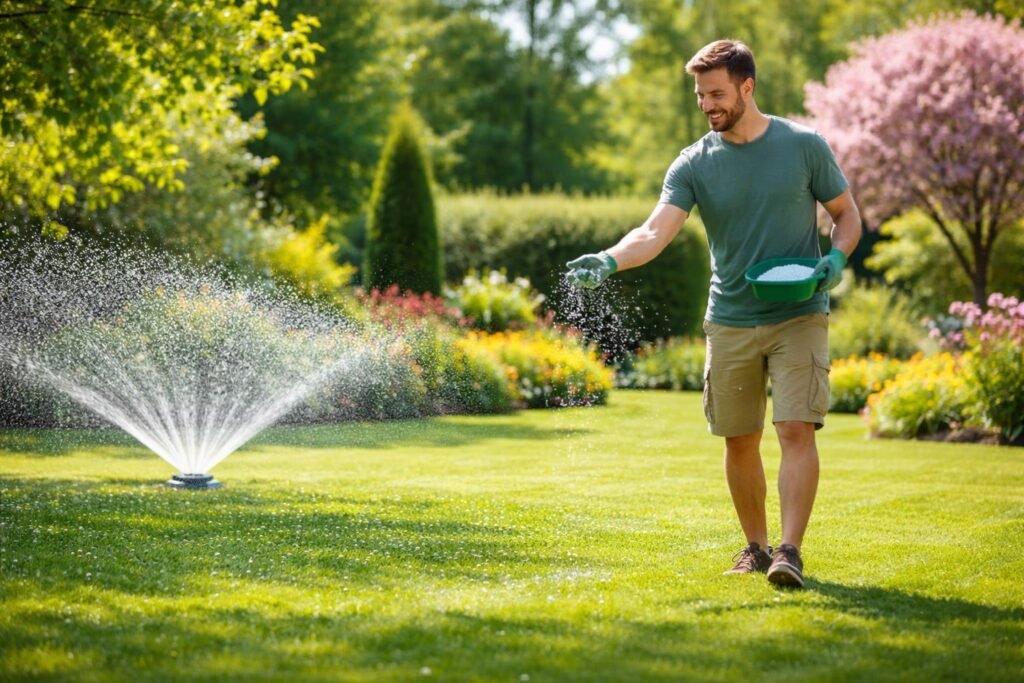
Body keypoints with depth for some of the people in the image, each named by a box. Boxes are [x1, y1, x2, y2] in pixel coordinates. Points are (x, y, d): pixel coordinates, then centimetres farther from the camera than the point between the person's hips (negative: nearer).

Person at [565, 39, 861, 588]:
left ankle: (790, 551, -13)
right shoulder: (694, 164, 0)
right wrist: (610, 260, -31)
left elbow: (847, 215, 8)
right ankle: (755, 547, 23)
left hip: (798, 317, -2)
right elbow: (656, 231, -12)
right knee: (739, 441, 8)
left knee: (797, 430, -14)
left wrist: (836, 259, -12)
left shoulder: (804, 146, -2)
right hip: (730, 323, 2)